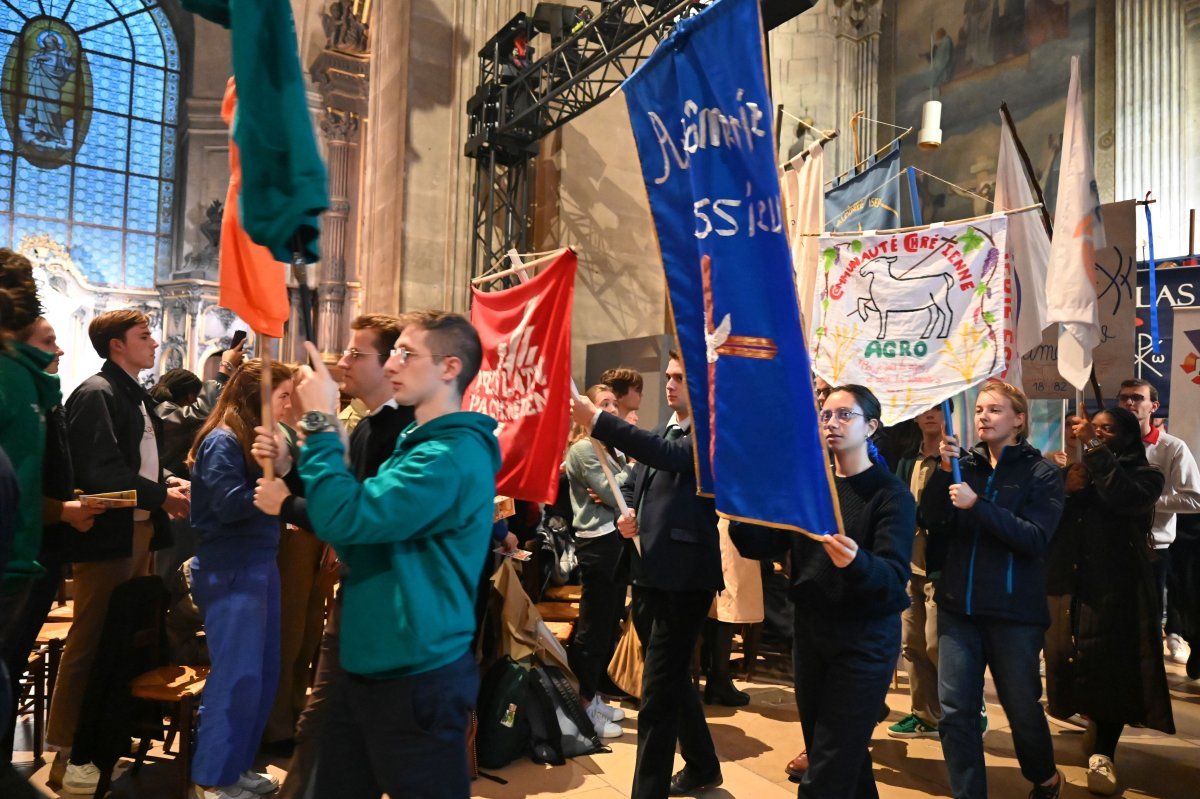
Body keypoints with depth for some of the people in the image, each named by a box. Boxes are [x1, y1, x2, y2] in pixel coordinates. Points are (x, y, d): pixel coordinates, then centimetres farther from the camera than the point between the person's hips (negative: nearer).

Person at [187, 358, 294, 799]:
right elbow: (229, 505, -21)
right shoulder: (222, 440, -12)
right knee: (237, 676, -2)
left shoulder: (256, 438, 13)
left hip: (260, 565, 9)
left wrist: (285, 468, -1)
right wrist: (276, 472, -22)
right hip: (229, 572, -9)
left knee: (263, 673, 13)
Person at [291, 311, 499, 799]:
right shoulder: (418, 442, 11)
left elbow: (343, 518, -29)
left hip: (416, 678, -9)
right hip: (369, 667, 9)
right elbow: (363, 529, 14)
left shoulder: (453, 456, -22)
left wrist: (320, 421, -20)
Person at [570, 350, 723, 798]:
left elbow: (674, 458, -29)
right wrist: (626, 514, 0)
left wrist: (598, 421, -35)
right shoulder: (660, 435, 16)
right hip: (648, 575, 9)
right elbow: (632, 483, 24)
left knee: (657, 693, -7)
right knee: (671, 679, 21)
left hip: (683, 579, -9)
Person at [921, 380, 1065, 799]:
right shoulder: (965, 464, 4)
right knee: (955, 711, 2)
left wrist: (977, 505, -25)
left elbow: (1035, 538, -16)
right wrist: (944, 469, -17)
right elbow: (930, 519, -5)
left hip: (1014, 610, -2)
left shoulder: (1041, 473, -3)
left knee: (1022, 707, 14)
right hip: (958, 606, 3)